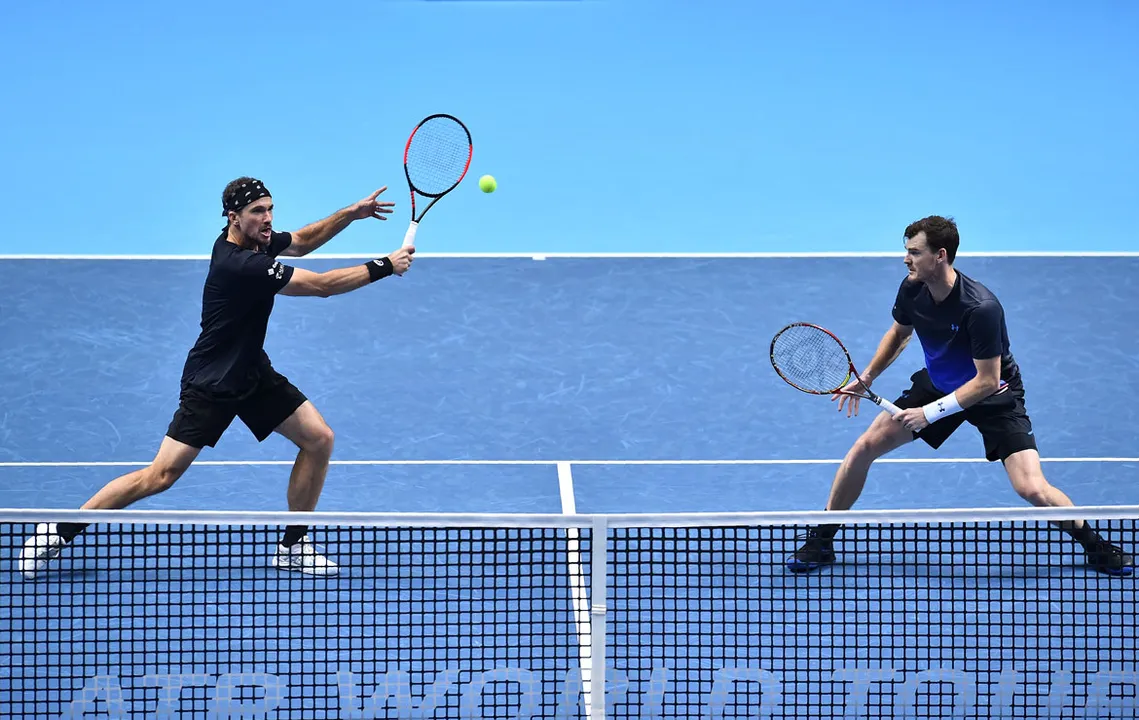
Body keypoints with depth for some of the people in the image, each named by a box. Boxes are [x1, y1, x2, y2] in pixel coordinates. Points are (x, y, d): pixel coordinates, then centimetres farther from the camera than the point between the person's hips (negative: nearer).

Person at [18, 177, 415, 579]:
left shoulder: (256, 241, -3)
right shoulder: (239, 265, -29)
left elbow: (301, 241, 20)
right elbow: (321, 285, -26)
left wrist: (351, 214, 6)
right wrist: (383, 267, -19)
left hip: (253, 373, 9)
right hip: (210, 384, -9)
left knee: (319, 439, 0)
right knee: (161, 475, -12)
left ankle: (293, 546, 12)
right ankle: (59, 532, -1)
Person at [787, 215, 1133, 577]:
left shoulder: (981, 308, -34)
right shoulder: (912, 289, -15)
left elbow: (987, 381, -28)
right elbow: (899, 333, 9)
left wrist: (931, 413, -28)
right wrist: (866, 378, 0)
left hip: (994, 394, -6)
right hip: (938, 383, 6)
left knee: (1032, 489, -19)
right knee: (866, 446, -3)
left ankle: (1095, 546, 8)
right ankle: (820, 543, 11)